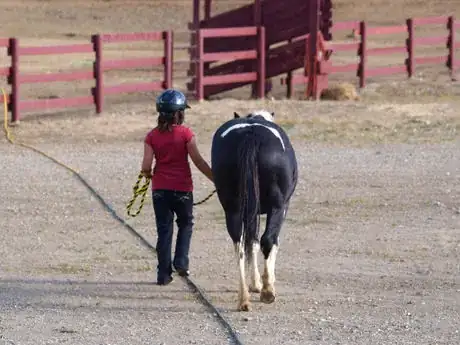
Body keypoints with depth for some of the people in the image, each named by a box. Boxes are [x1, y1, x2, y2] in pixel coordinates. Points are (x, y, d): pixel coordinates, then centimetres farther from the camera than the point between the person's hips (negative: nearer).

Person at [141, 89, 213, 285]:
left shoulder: (152, 136, -2)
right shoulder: (185, 134, -8)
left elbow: (146, 166, -7)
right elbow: (198, 161, -10)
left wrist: (148, 174, 16)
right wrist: (215, 179, -2)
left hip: (160, 189, 2)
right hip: (182, 188, -2)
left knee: (164, 230, 8)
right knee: (185, 224, 19)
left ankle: (163, 274, 6)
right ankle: (181, 262, 5)